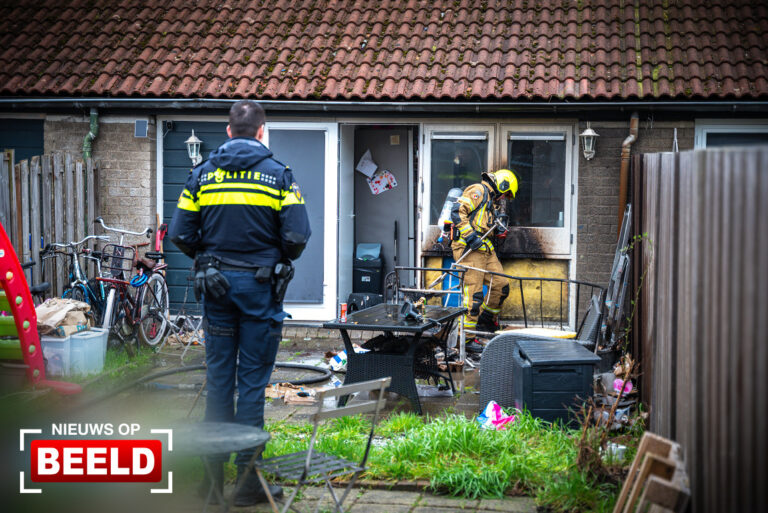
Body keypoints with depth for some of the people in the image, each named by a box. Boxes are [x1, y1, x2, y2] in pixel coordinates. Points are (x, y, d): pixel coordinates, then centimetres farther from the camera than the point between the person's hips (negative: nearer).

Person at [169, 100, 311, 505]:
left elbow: (180, 234, 0)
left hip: (216, 286, 3)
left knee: (218, 375, 10)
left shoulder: (203, 174, 3)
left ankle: (213, 475, 16)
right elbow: (296, 236, -11)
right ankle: (247, 479, 5)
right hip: (260, 286, -2)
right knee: (252, 380, 2)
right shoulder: (278, 175, -4)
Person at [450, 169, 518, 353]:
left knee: (501, 286, 8)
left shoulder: (490, 200, 26)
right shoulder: (478, 191, -6)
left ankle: (485, 321, 27)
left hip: (485, 248, 10)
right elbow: (457, 211, -18)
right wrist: (470, 235, -22)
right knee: (473, 294, -11)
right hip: (469, 249, -10)